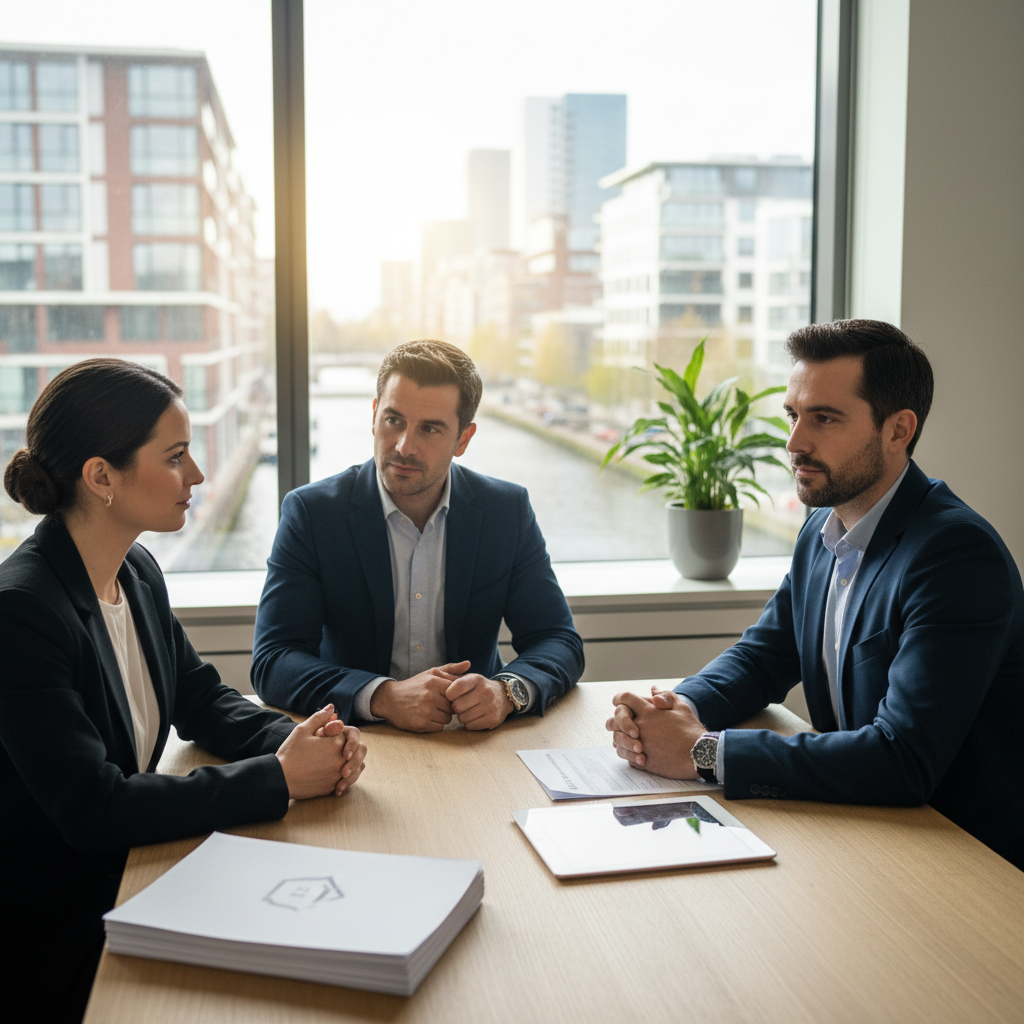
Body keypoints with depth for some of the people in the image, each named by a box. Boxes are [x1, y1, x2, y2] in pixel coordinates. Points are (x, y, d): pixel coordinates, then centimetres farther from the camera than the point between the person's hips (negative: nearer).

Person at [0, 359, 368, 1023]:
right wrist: (280, 779, -24)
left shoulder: (138, 571, 2)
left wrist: (298, 740, -9)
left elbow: (201, 699, 12)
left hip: (128, 880, 8)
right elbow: (92, 809, -28)